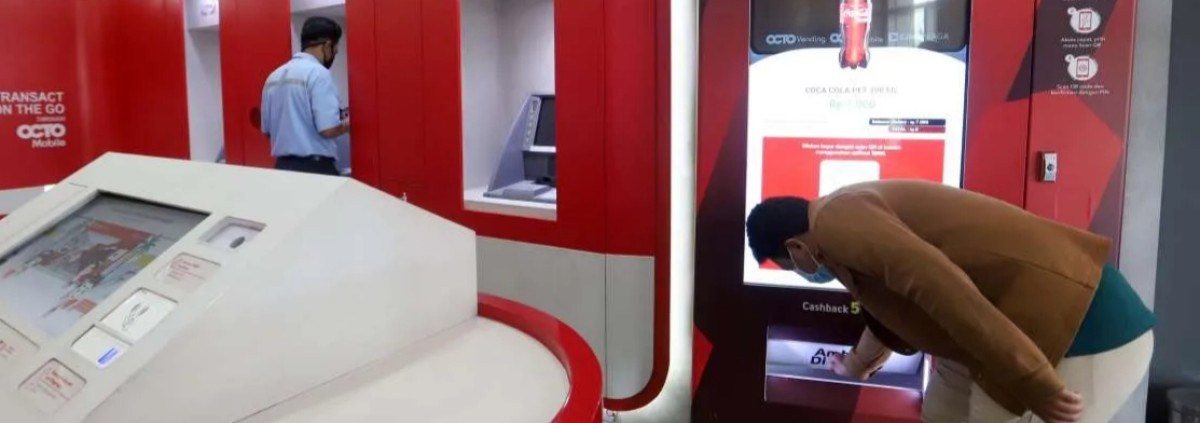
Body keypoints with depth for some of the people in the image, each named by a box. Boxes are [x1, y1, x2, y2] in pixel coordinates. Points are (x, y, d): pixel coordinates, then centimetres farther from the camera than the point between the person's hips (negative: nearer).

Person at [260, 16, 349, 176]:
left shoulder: (274, 76, 12)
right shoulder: (318, 73, -11)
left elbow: (267, 130, 18)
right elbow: (328, 129, -18)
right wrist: (347, 125, 2)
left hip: (282, 166, 8)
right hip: (315, 168, -8)